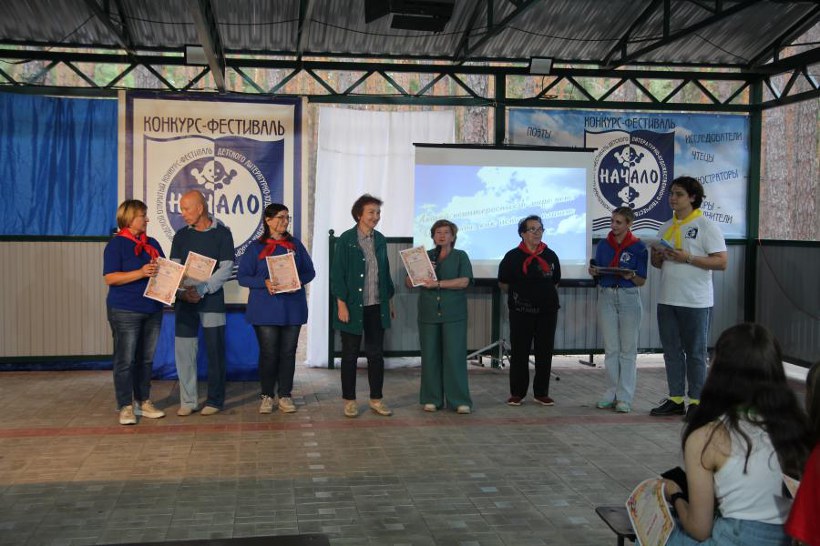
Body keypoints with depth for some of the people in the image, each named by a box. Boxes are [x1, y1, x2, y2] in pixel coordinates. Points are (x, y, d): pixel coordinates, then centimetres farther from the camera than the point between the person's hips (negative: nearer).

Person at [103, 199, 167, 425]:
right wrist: (141, 273, -23)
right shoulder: (116, 244, -6)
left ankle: (144, 402, 21)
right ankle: (125, 407, 4)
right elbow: (110, 278, -14)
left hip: (152, 310, 6)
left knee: (146, 358, 12)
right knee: (125, 360, -3)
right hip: (125, 311, -6)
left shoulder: (152, 243, 14)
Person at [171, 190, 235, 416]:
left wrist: (202, 289, -18)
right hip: (185, 301, 3)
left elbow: (225, 268, -8)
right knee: (183, 349, 1)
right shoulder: (181, 235, 10)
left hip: (212, 299, -3)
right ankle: (188, 401, 10)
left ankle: (214, 400, 12)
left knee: (215, 351, 1)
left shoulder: (221, 233, -1)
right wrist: (183, 291, -14)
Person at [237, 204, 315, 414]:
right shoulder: (256, 247, 1)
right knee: (268, 353, 0)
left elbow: (309, 271, 10)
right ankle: (267, 396, 13)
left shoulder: (295, 244, 8)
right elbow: (242, 276, -1)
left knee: (288, 353, 5)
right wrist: (265, 283, -17)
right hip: (265, 309, -2)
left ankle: (285, 396, 15)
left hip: (292, 308, 2)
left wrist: (298, 282, -12)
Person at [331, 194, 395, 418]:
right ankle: (349, 400, 16)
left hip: (376, 307, 5)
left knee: (376, 354, 9)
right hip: (353, 307, -5)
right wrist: (341, 305, -15)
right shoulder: (346, 240, -8)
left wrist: (389, 301, 12)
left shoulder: (380, 240, 8)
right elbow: (337, 274, -10)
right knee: (350, 355, 6)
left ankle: (376, 399, 19)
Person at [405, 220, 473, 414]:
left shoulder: (460, 256, 7)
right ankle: (431, 399, 9)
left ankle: (460, 400, -1)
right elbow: (409, 283, 9)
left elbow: (464, 281, -8)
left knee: (455, 356, -6)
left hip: (453, 315, -2)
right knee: (430, 356, 1)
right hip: (428, 314, 2)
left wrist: (438, 283, -16)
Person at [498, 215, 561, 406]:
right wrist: (519, 294, 8)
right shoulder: (513, 256, -2)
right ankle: (517, 393, 11)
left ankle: (541, 392, 16)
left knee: (545, 352, 6)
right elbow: (503, 283, 6)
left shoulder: (550, 256, 7)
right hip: (521, 311, -3)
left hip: (547, 310, 3)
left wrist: (544, 294, 10)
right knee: (519, 352, 1)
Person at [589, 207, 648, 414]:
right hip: (606, 297, 3)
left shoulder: (638, 247, -3)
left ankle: (624, 397, 6)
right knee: (610, 348, 7)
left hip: (628, 298, -3)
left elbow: (641, 281, -2)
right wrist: (594, 272, -9)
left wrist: (630, 276, -23)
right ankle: (613, 393, 15)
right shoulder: (603, 245, 6)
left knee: (628, 349, 2)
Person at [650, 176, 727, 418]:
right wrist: (657, 257, -3)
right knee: (671, 351, 11)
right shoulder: (666, 228, 14)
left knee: (695, 353, 2)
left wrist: (688, 258, -20)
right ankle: (676, 400, 20)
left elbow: (721, 262, -13)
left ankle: (696, 402, 10)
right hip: (667, 299, 7)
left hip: (695, 302, -7)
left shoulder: (706, 227, -6)